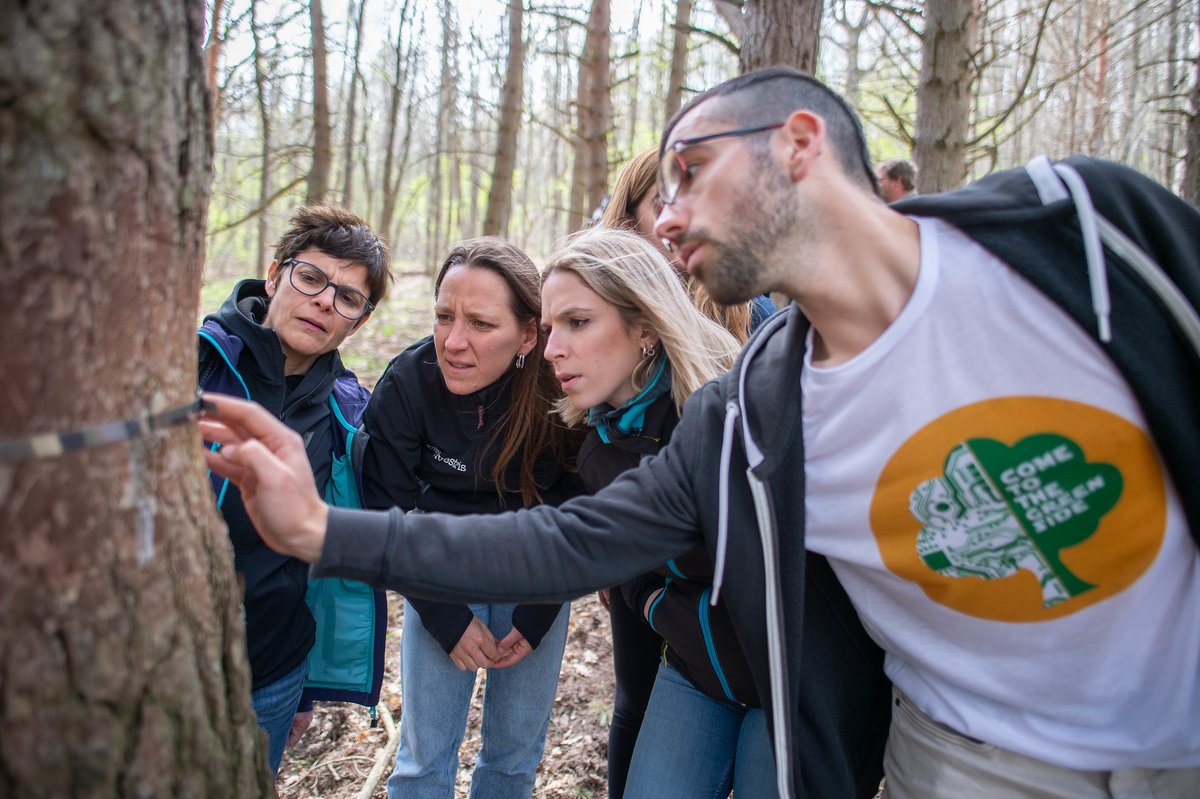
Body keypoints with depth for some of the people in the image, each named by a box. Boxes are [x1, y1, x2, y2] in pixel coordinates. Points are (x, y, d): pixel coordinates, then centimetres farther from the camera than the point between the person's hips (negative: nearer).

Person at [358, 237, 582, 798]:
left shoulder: (559, 394, -23)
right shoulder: (407, 381, -22)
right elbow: (387, 509, -11)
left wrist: (537, 616, -8)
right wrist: (447, 618, -11)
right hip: (441, 573, 0)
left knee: (517, 750, 13)